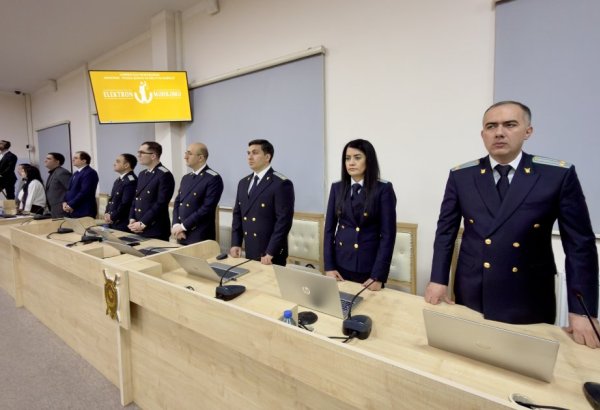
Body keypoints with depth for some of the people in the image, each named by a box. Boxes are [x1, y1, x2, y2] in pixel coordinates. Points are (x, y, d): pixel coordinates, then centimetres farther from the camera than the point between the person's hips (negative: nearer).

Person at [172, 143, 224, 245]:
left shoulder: (213, 179, -11)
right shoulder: (186, 178, 13)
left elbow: (207, 208, -18)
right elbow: (177, 203, 11)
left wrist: (183, 226, -14)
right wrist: (176, 225, -5)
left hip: (201, 237, -6)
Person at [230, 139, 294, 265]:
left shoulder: (281, 184, -13)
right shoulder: (243, 183, 10)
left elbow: (284, 221, -18)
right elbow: (237, 215, 13)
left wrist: (270, 253, -19)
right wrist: (235, 243, 4)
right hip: (249, 252, 6)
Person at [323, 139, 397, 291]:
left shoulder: (384, 189, -7)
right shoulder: (337, 188, 4)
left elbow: (388, 234, -9)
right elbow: (329, 228, 4)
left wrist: (378, 275, -14)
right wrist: (329, 266, -3)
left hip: (369, 268, -3)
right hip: (340, 264, 3)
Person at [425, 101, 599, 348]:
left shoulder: (559, 175, -5)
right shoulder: (461, 176, -2)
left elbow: (579, 244, -3)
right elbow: (446, 232, 2)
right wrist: (438, 280, -3)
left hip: (530, 302, -1)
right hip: (471, 297, 1)